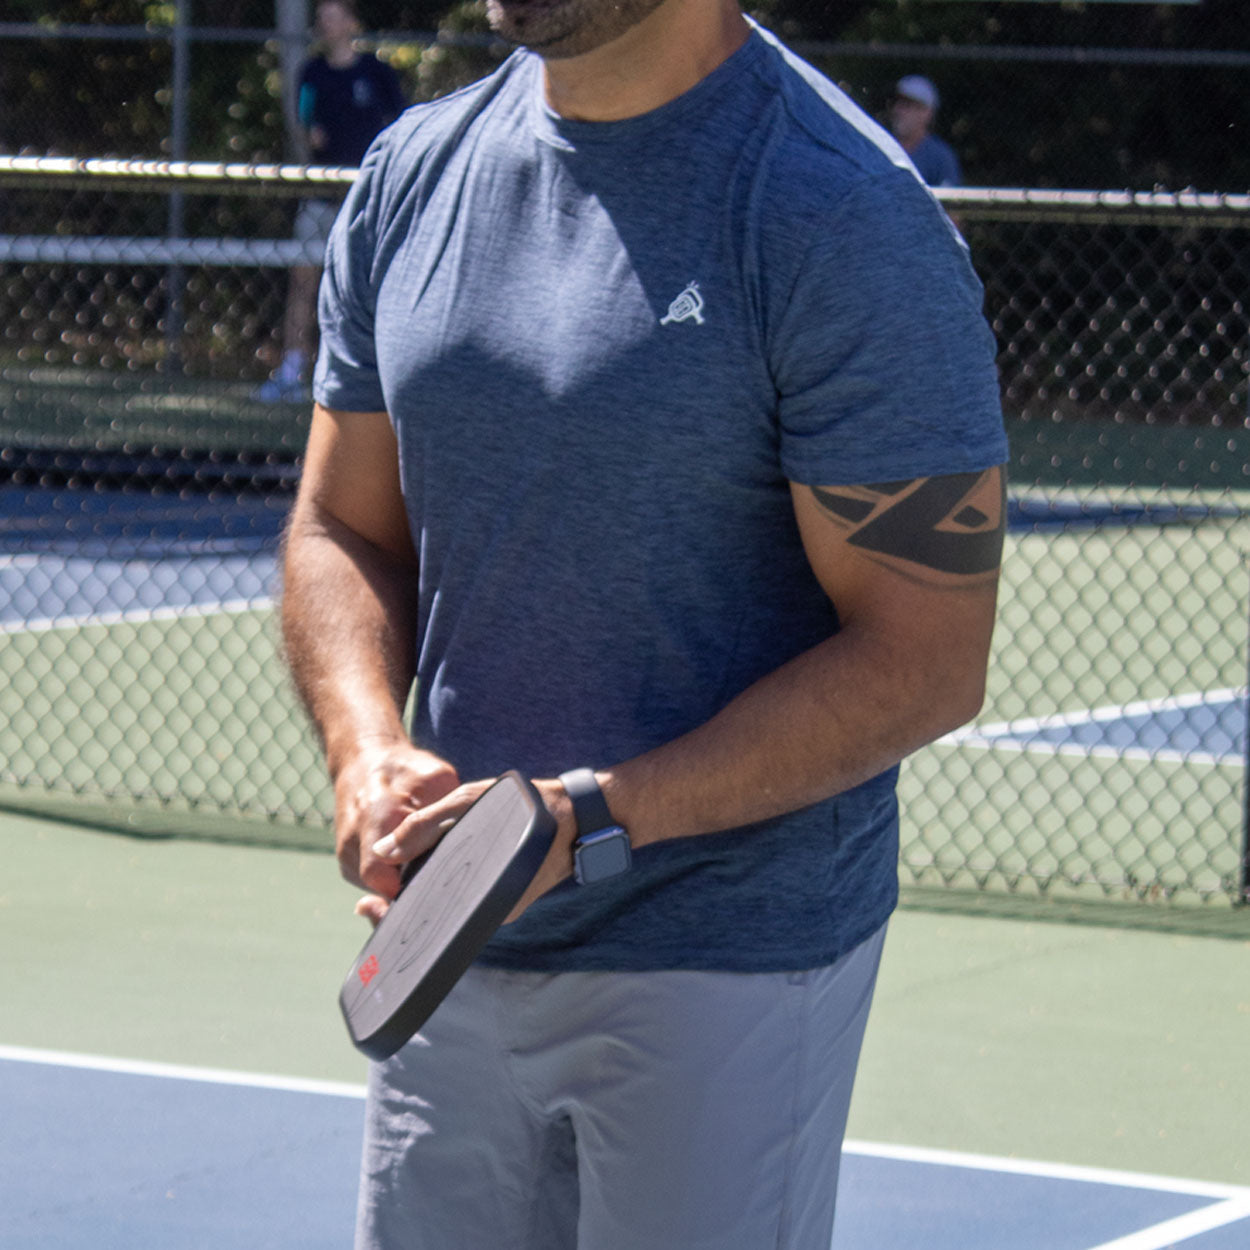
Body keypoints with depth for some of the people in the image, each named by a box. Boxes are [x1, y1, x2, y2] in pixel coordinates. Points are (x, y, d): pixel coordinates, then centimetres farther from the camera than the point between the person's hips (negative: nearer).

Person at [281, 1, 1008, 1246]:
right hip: (452, 951, 6)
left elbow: (924, 661, -17)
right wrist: (369, 749, -9)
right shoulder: (412, 173, 5)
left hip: (730, 962, -6)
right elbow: (341, 527, 13)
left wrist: (592, 820, -24)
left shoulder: (845, 221, -16)